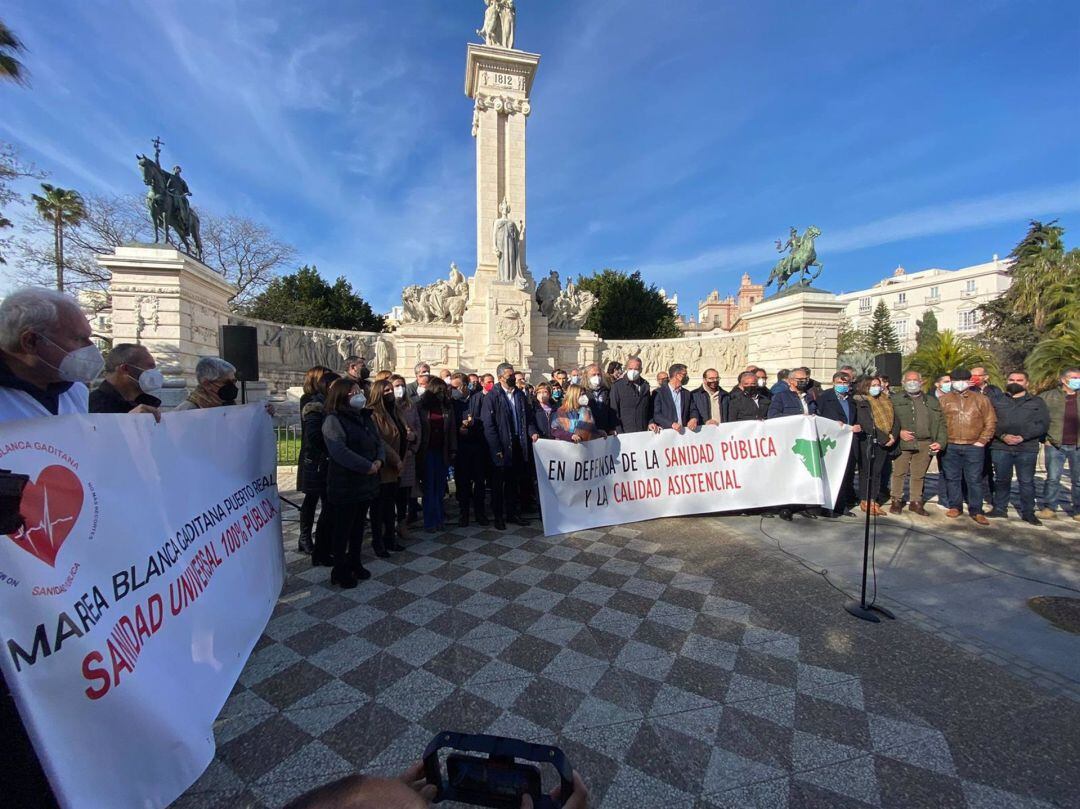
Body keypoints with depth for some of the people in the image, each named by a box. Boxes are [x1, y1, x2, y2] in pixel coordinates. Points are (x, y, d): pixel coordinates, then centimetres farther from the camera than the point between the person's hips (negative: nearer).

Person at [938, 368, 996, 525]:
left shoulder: (981, 399, 5)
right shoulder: (943, 400, 5)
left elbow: (990, 421, 6)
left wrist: (982, 440, -2)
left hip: (974, 447, 0)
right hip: (950, 447, 1)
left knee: (974, 479, 4)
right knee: (952, 478, 7)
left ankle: (976, 511, 12)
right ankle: (955, 506, 18)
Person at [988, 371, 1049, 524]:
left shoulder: (1037, 402, 10)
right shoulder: (995, 401, 9)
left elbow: (1043, 424, 1)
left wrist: (1023, 437, -13)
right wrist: (1003, 436, -14)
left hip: (1027, 448, 0)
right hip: (1000, 447, 0)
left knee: (1027, 481, 5)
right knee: (1002, 479, 8)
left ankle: (1028, 512, 15)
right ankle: (999, 508, 17)